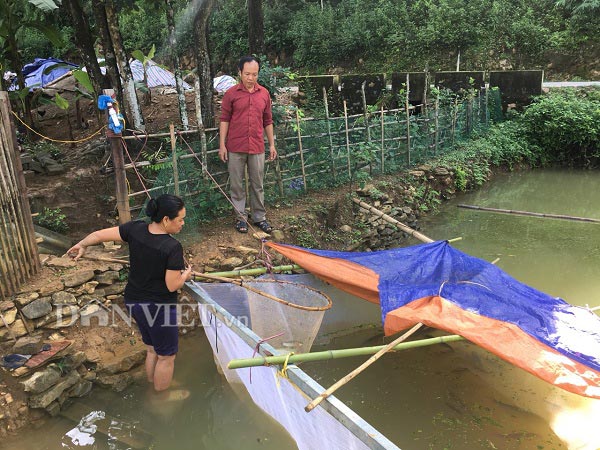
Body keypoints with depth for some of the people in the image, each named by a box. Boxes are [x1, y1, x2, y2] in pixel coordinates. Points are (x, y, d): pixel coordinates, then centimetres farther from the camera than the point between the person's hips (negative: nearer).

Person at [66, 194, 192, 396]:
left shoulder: (135, 228, -10)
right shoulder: (173, 248, -27)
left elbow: (101, 234, 0)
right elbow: (172, 286, -23)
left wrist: (82, 244, 20)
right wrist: (186, 274, -2)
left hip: (134, 302, 7)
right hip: (159, 307, -7)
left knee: (151, 349, 27)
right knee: (166, 356, 15)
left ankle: (153, 387, 46)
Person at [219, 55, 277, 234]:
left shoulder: (264, 94, 5)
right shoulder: (231, 94, -3)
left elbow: (268, 121, 10)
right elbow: (224, 120, -1)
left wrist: (272, 144, 9)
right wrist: (222, 145, -5)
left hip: (257, 148, 2)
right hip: (235, 148, -2)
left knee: (257, 184, 10)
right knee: (237, 184, 7)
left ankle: (259, 217, 21)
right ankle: (241, 217, 19)